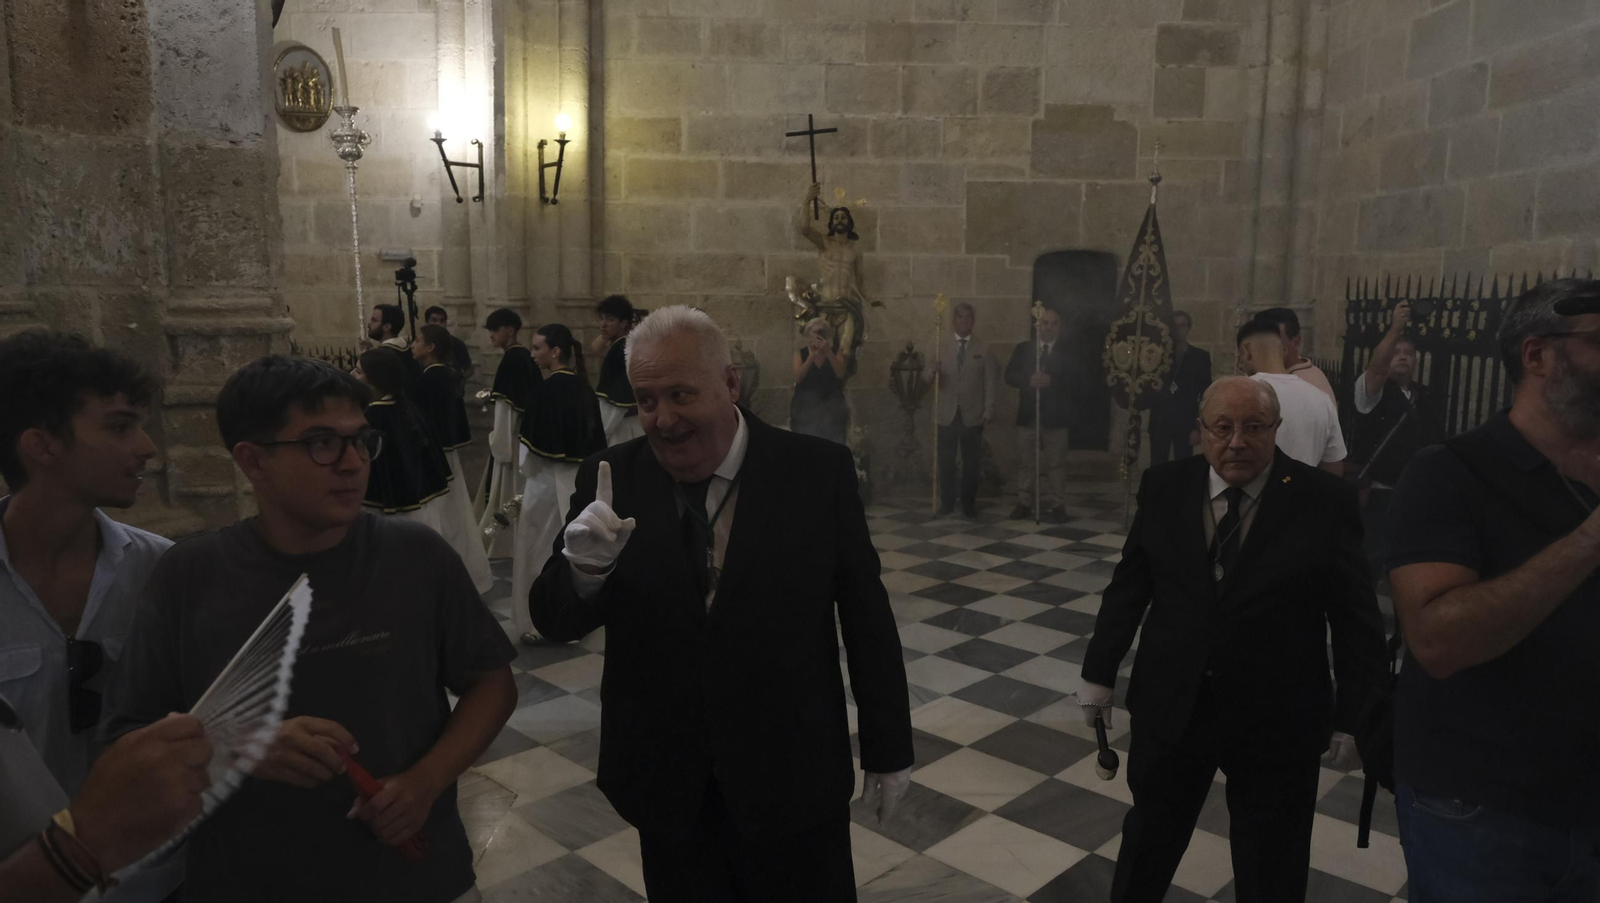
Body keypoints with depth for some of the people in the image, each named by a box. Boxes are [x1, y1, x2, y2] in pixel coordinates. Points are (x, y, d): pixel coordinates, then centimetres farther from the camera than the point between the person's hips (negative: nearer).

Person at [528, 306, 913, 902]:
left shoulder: (818, 472, -11)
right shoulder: (611, 481, -6)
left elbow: (866, 617, -4)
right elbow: (554, 621, -6)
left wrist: (887, 749, 2)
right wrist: (584, 564, -29)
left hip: (792, 779, -1)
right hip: (664, 782, 2)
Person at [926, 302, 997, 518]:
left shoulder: (984, 349, 6)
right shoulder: (941, 346, 7)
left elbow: (989, 382, 3)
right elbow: (930, 378, -1)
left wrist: (988, 411, -5)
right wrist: (933, 371, -24)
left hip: (972, 415, 0)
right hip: (947, 414, 0)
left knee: (971, 462, 5)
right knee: (946, 461, 2)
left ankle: (969, 503, 15)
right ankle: (947, 502, 11)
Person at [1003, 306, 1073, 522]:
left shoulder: (1067, 352, 0)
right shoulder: (1022, 348, 7)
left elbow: (1072, 380, -11)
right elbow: (1009, 376, -2)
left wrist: (1051, 381, -29)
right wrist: (1029, 380, -21)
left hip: (1055, 415, -2)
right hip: (1028, 413, 2)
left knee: (1055, 463, 2)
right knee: (1025, 462, 6)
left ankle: (1057, 506, 7)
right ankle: (1024, 503, 15)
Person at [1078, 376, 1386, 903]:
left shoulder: (1325, 502, -11)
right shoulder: (1164, 488, -4)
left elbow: (1355, 618, -7)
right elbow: (1129, 586, 2)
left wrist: (1354, 716, -5)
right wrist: (1100, 673, 3)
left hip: (1277, 719, -2)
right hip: (1171, 705, 2)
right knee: (1147, 841, 21)